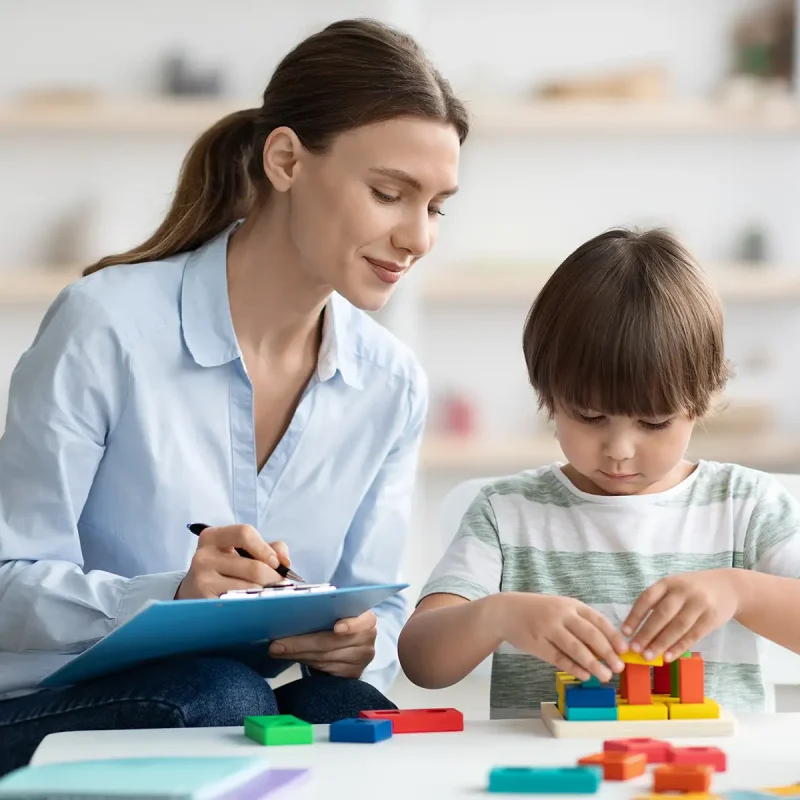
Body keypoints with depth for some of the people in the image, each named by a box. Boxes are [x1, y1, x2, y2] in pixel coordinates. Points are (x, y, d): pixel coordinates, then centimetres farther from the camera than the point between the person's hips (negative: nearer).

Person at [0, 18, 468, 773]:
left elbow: (376, 607, 7)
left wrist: (360, 644, -18)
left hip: (243, 712, 4)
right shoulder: (108, 325, -15)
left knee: (350, 710, -29)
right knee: (214, 694, -34)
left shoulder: (392, 384, 2)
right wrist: (170, 598, -32)